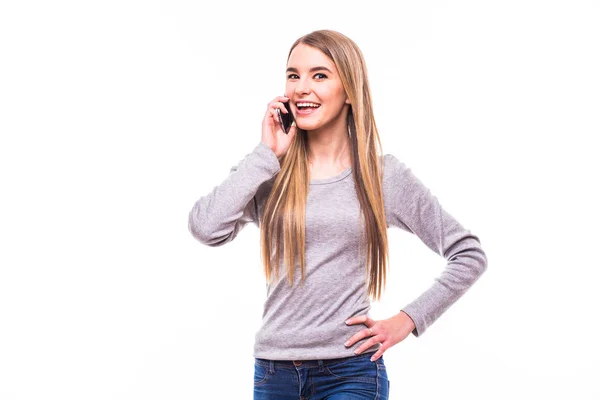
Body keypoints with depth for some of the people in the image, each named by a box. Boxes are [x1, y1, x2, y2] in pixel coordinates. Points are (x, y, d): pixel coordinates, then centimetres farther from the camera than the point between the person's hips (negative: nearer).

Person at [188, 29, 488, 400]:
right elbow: (206, 229, -16)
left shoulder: (385, 176, 0)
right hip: (274, 370, 2)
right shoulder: (269, 173, 2)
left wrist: (408, 319, -2)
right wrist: (268, 154, -9)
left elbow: (470, 255, 5)